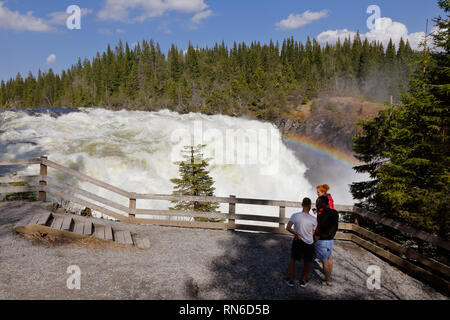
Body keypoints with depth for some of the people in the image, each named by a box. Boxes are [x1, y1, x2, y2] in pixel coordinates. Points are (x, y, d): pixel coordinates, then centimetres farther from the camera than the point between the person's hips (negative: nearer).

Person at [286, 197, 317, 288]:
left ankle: (291, 280, 25)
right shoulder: (313, 219, -15)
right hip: (309, 243, 0)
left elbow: (288, 228, -21)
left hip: (297, 241, 1)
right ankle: (303, 281, 33)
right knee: (307, 262, 21)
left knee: (293, 259, 22)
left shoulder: (295, 215, -16)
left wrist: (297, 234, -10)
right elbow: (313, 233, -5)